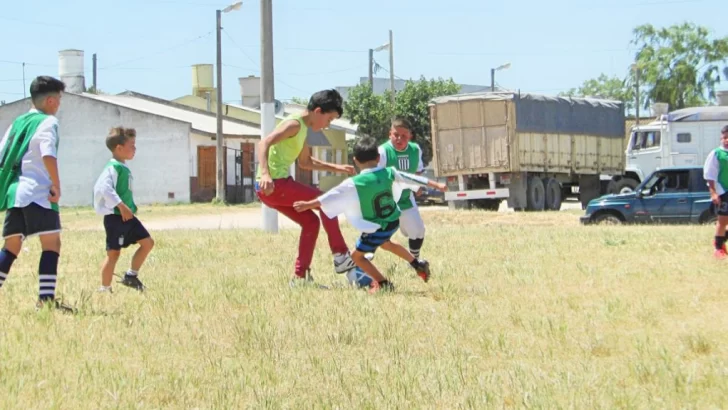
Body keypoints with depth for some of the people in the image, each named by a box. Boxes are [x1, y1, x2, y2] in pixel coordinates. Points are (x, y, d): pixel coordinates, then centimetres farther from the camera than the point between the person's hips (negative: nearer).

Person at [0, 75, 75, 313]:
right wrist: (56, 186, -14)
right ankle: (46, 298, -17)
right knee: (52, 243, -8)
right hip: (38, 193, -8)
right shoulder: (48, 122, -4)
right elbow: (48, 154, -21)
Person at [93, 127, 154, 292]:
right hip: (115, 217, -10)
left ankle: (131, 276, 17)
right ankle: (105, 288, 6)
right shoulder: (113, 167, -16)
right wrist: (122, 206, -31)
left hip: (127, 216, 10)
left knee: (148, 242, 9)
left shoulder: (124, 168, 15)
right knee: (113, 252, -4)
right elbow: (105, 187, -30)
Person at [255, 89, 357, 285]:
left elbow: (305, 162, 33)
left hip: (276, 185, 10)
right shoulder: (294, 124, -12)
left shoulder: (303, 129, 18)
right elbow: (264, 143, -26)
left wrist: (336, 168, 31)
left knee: (311, 221, 13)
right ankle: (341, 256, 0)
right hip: (274, 184, -10)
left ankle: (300, 276, 14)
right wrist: (265, 174, -39)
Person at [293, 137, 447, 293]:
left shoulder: (354, 184, -22)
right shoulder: (389, 173, -7)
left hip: (377, 228, -7)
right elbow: (411, 178, 4)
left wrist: (308, 204, -16)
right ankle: (418, 264, 41)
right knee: (385, 243, 36)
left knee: (357, 256, 7)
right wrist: (436, 185, 16)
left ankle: (383, 283, 1)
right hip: (393, 222, 7)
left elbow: (332, 196, -21)